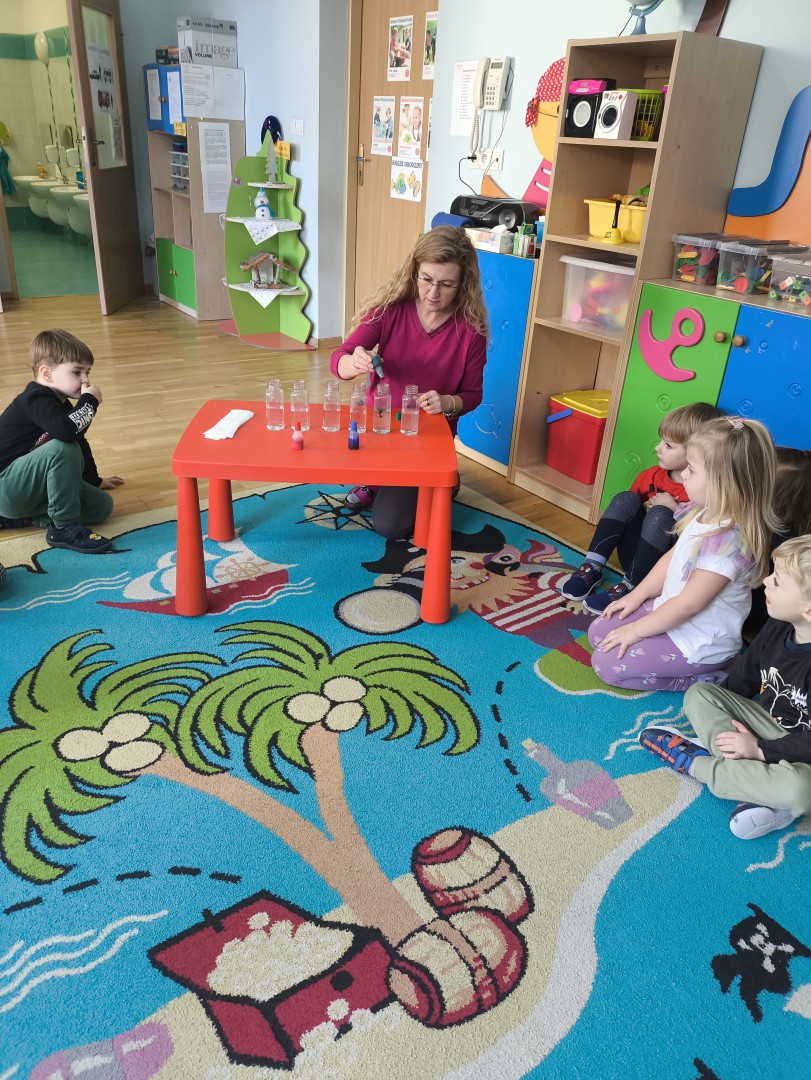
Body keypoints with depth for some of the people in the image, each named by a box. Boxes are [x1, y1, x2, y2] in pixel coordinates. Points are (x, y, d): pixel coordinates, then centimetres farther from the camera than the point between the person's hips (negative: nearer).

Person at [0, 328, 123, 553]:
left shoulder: (60, 404, 11)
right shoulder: (36, 399, -19)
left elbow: (79, 442, 27)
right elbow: (66, 431, -40)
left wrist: (95, 480, 35)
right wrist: (89, 402, -24)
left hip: (28, 487, 10)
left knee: (102, 506, 1)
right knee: (63, 448, -32)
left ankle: (19, 516, 4)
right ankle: (65, 528, -22)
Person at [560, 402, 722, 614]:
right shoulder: (650, 475, 5)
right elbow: (626, 509, 20)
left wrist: (673, 511, -19)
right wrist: (643, 509, 0)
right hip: (633, 554, 5)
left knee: (660, 514, -29)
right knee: (626, 499, -14)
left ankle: (630, 586, -28)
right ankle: (593, 567, -20)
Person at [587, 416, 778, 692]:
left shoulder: (727, 541, -32)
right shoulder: (705, 515, -4)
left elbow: (689, 604, -27)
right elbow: (672, 557, 11)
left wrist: (635, 630, -17)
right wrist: (636, 596, 10)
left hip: (698, 645, -9)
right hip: (668, 612, 9)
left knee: (606, 664, -11)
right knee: (599, 631, 11)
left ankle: (704, 679, -1)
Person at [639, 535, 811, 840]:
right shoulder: (777, 629, -6)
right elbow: (743, 677, 7)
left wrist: (759, 750, -22)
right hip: (765, 724, 7)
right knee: (698, 693, -7)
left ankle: (694, 761, -19)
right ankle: (761, 792, -20)